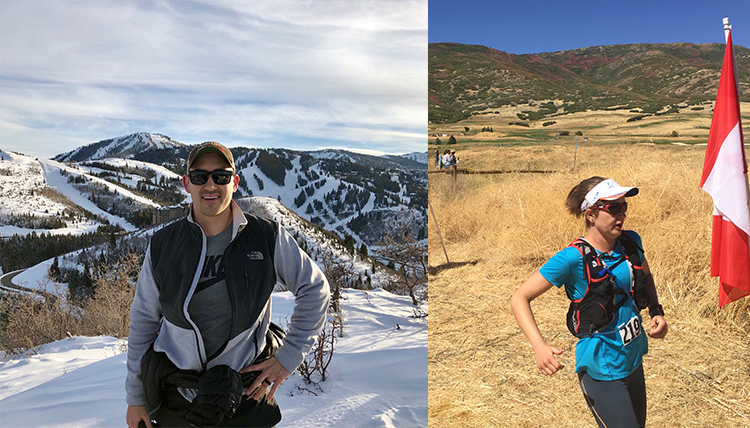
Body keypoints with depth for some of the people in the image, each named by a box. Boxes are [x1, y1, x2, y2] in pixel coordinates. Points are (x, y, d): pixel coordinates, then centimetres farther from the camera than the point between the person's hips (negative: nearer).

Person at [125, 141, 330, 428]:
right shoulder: (162, 245, -5)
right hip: (176, 398, 1)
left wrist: (288, 357, -5)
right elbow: (143, 320, 3)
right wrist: (135, 397, 6)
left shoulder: (267, 238, -9)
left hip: (247, 396, -1)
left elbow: (314, 288, 0)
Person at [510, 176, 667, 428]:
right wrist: (539, 346, -32)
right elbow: (519, 298, -19)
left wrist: (656, 311, 3)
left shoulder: (630, 242, -2)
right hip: (602, 373, -7)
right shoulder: (573, 258, -21)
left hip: (633, 362, 7)